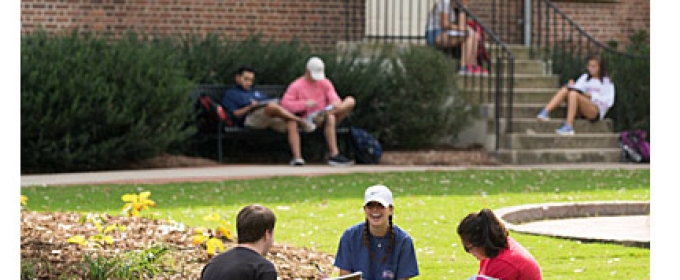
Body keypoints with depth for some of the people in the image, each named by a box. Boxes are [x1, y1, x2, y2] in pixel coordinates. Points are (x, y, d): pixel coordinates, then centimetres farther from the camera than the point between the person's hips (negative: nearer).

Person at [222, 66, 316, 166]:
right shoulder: (230, 94, 21)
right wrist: (250, 107, -8)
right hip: (250, 118, -6)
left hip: (273, 116, 6)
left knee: (291, 124, -26)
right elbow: (235, 114, 4)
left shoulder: (256, 92, 40)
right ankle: (300, 121, -25)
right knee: (272, 106, -37)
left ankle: (297, 157, -37)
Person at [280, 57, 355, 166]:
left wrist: (336, 102, -26)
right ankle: (334, 155, -46)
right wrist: (305, 104, -19)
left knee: (350, 101, -14)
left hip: (325, 119, 5)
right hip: (309, 119, -5)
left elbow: (333, 96, 0)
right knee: (330, 117, -39)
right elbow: (285, 104, -8)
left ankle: (328, 112, -39)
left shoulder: (325, 83, 17)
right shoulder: (296, 86, 3)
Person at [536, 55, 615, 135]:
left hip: (596, 112, -5)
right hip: (581, 111, 5)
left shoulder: (606, 81, 8)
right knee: (565, 89, -18)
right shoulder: (585, 77, 23)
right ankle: (545, 112, -36)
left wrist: (592, 96, -12)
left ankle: (568, 127, -43)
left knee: (574, 94, -31)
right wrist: (572, 86, -10)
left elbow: (608, 102, -2)